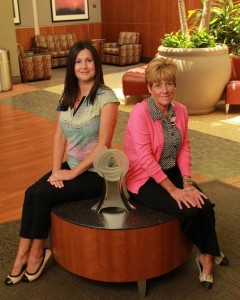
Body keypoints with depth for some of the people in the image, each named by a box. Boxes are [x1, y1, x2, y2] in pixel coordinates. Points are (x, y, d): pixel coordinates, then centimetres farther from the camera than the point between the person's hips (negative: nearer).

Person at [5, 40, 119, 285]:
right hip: (71, 166, 6)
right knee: (31, 192, -13)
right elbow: (59, 135, 5)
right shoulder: (67, 95, 6)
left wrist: (72, 173, -17)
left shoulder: (106, 97, -16)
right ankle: (23, 255, -4)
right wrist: (56, 170, -7)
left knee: (42, 195, -17)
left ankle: (36, 254, 4)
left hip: (96, 171, -6)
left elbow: (103, 145, -19)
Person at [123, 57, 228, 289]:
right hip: (144, 179, -5)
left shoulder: (181, 110, 0)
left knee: (205, 207, -17)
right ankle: (209, 252, 10)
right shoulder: (140, 113, -20)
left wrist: (187, 183, -9)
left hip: (172, 172, 6)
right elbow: (145, 158, -23)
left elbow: (184, 148, 4)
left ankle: (206, 258, 7)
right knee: (188, 211, -21)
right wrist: (173, 190, -21)